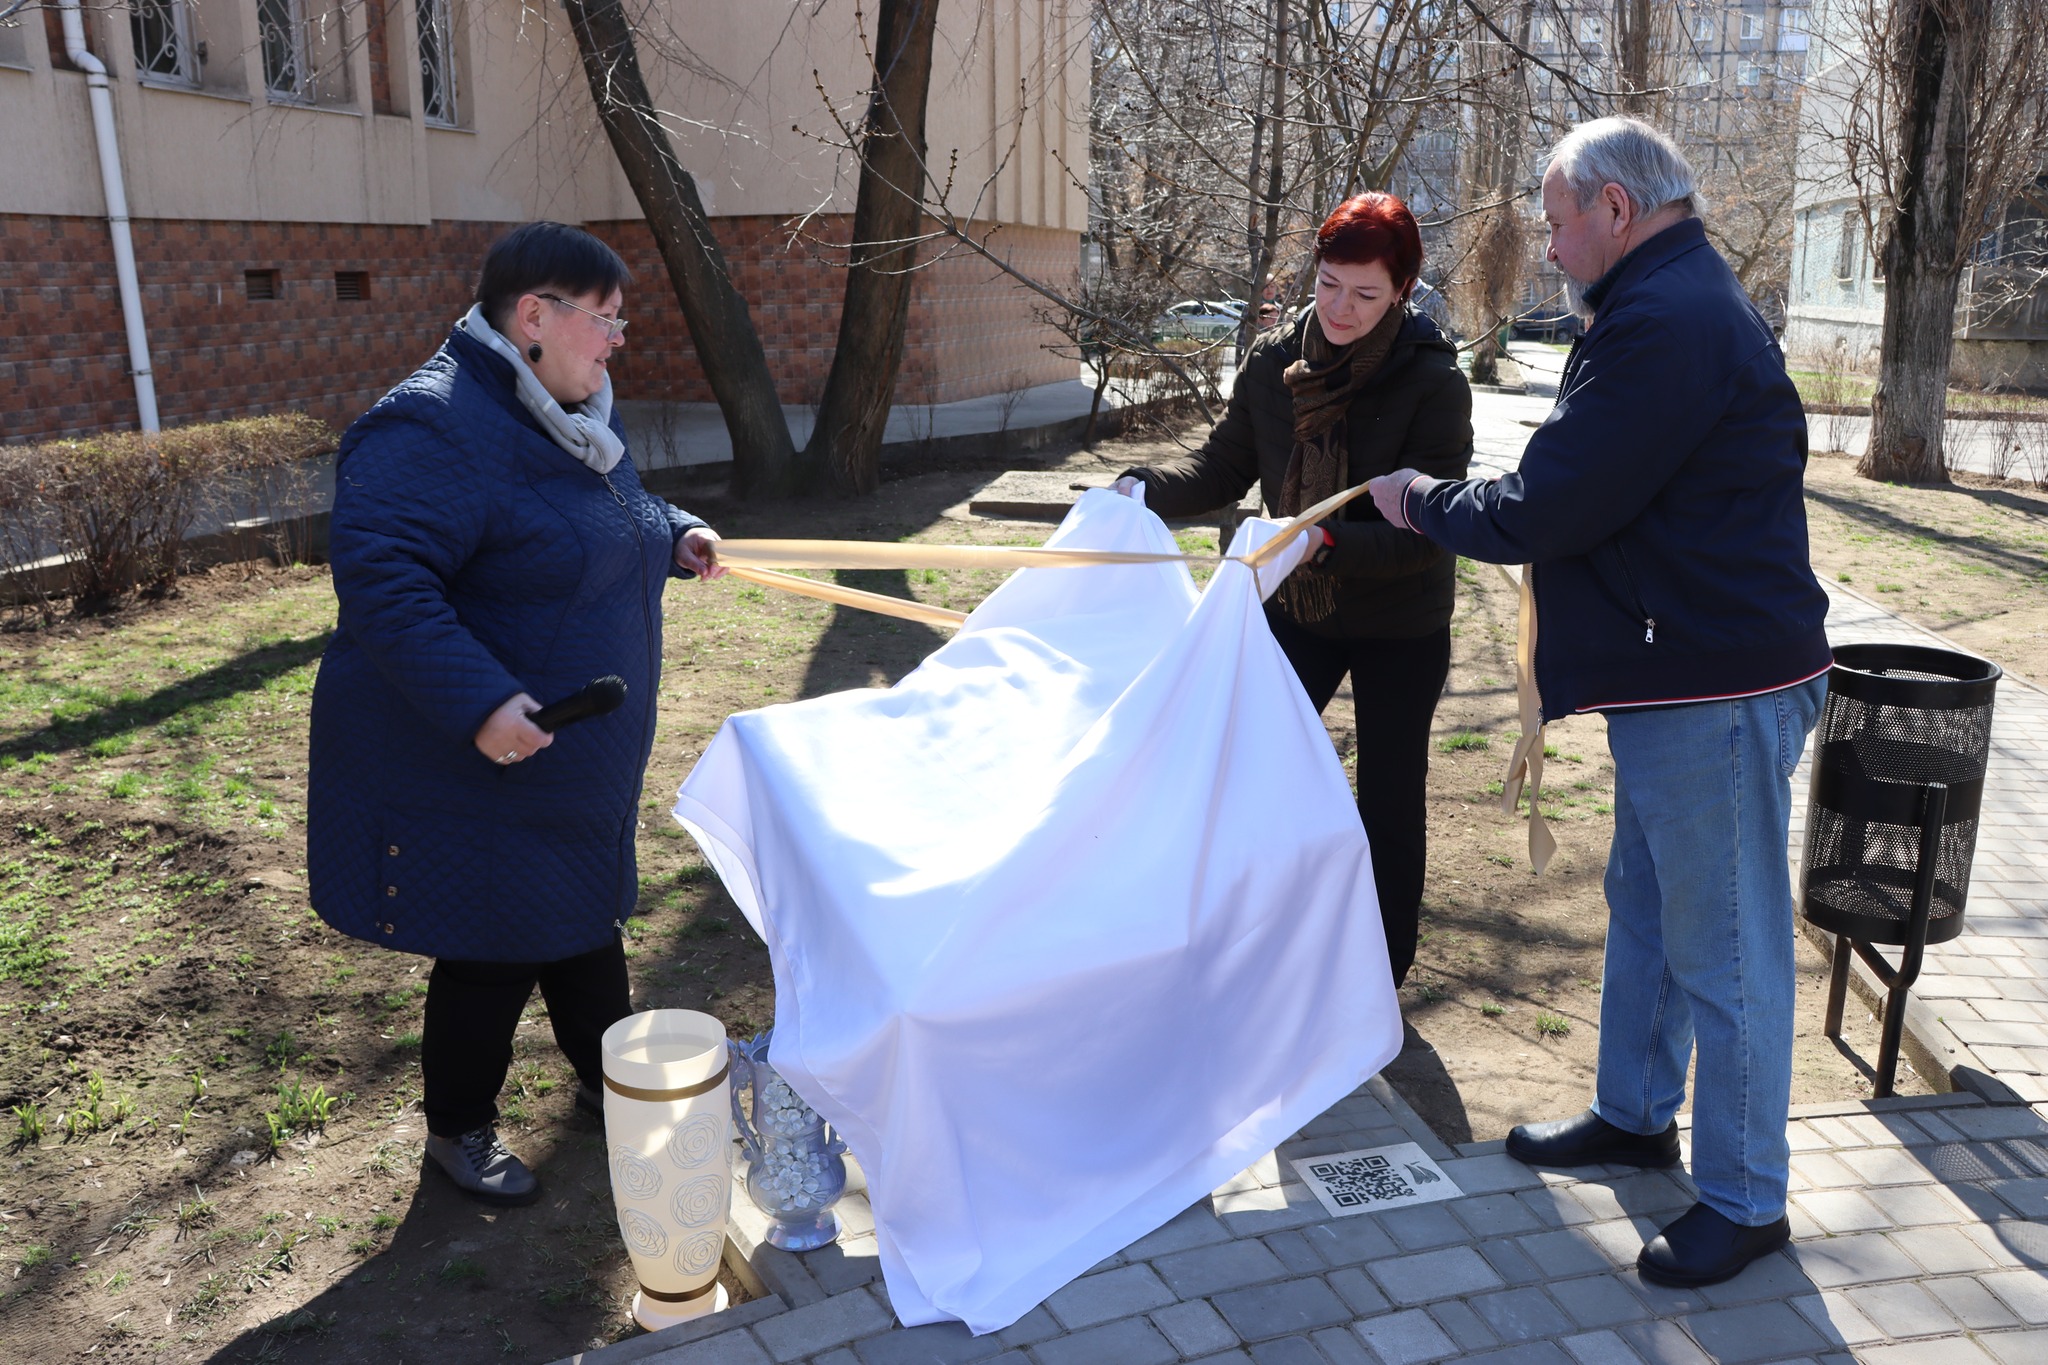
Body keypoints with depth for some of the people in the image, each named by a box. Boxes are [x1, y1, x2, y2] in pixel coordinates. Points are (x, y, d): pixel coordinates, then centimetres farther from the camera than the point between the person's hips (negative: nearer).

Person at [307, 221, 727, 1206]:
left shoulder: (567, 414, 8)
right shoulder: (432, 429, -25)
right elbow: (379, 576, -32)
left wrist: (670, 534, 6)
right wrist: (479, 701, -38)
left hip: (578, 758, 9)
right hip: (480, 762, -9)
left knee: (586, 913, 22)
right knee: (496, 950, 4)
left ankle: (607, 1075, 42)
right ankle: (458, 1129, 28)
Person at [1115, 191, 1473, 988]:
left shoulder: (1433, 384, -21)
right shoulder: (1274, 360, -9)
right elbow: (1225, 465, -1)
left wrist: (1324, 541, -41)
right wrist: (1146, 489, -20)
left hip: (1400, 630, -3)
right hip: (1296, 611, 4)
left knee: (1387, 799, 10)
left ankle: (1384, 968, 30)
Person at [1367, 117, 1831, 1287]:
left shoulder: (1667, 324, -22)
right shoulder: (1682, 302, 15)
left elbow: (1546, 512, -22)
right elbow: (1599, 490, 18)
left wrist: (1423, 502, -5)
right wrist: (1446, 503, 10)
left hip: (1718, 686, -11)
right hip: (1676, 675, 11)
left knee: (1723, 948, 2)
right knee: (1645, 909, 22)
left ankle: (1745, 1201, 18)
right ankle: (1636, 1113, 40)